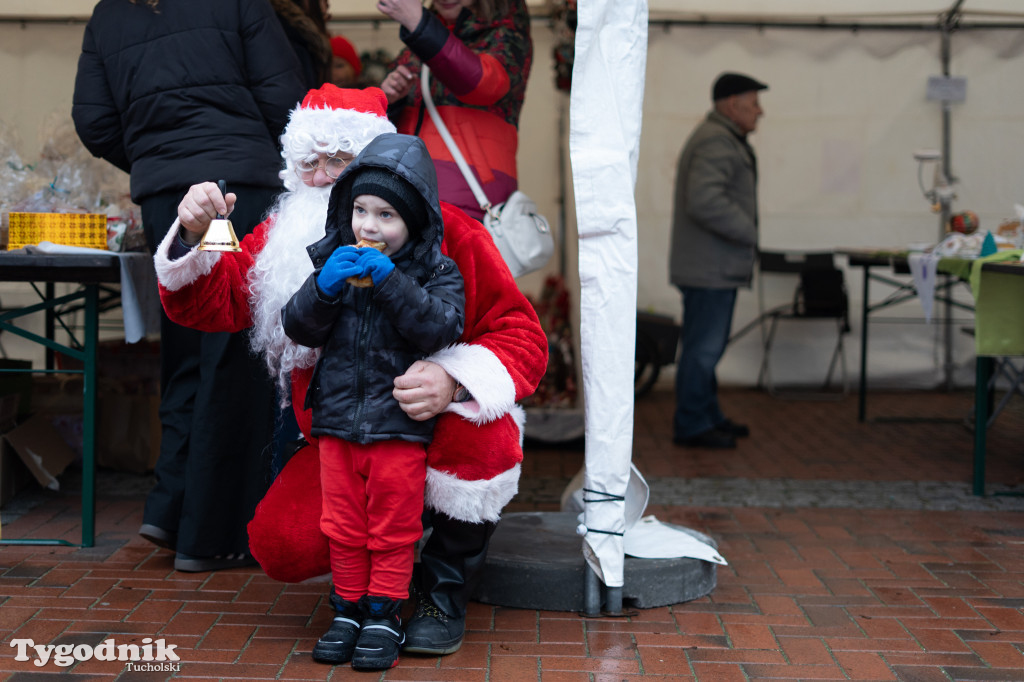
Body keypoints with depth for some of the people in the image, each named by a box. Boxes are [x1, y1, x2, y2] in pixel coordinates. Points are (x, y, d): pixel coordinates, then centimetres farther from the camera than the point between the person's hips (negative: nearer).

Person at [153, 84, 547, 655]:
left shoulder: (446, 233, -9)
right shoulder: (284, 239, 2)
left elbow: (522, 336, -13)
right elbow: (207, 303, -4)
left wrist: (454, 381, -34)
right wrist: (195, 237, -25)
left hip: (433, 436, -2)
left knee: (481, 432, -36)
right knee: (280, 543, -22)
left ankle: (446, 587, -8)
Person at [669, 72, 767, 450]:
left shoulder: (723, 139, 19)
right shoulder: (716, 142, -17)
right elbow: (705, 201, -29)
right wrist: (748, 232, -19)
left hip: (716, 266, 11)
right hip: (710, 267, -11)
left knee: (707, 345, 17)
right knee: (703, 347, -5)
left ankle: (708, 416, 26)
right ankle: (691, 425, 1)